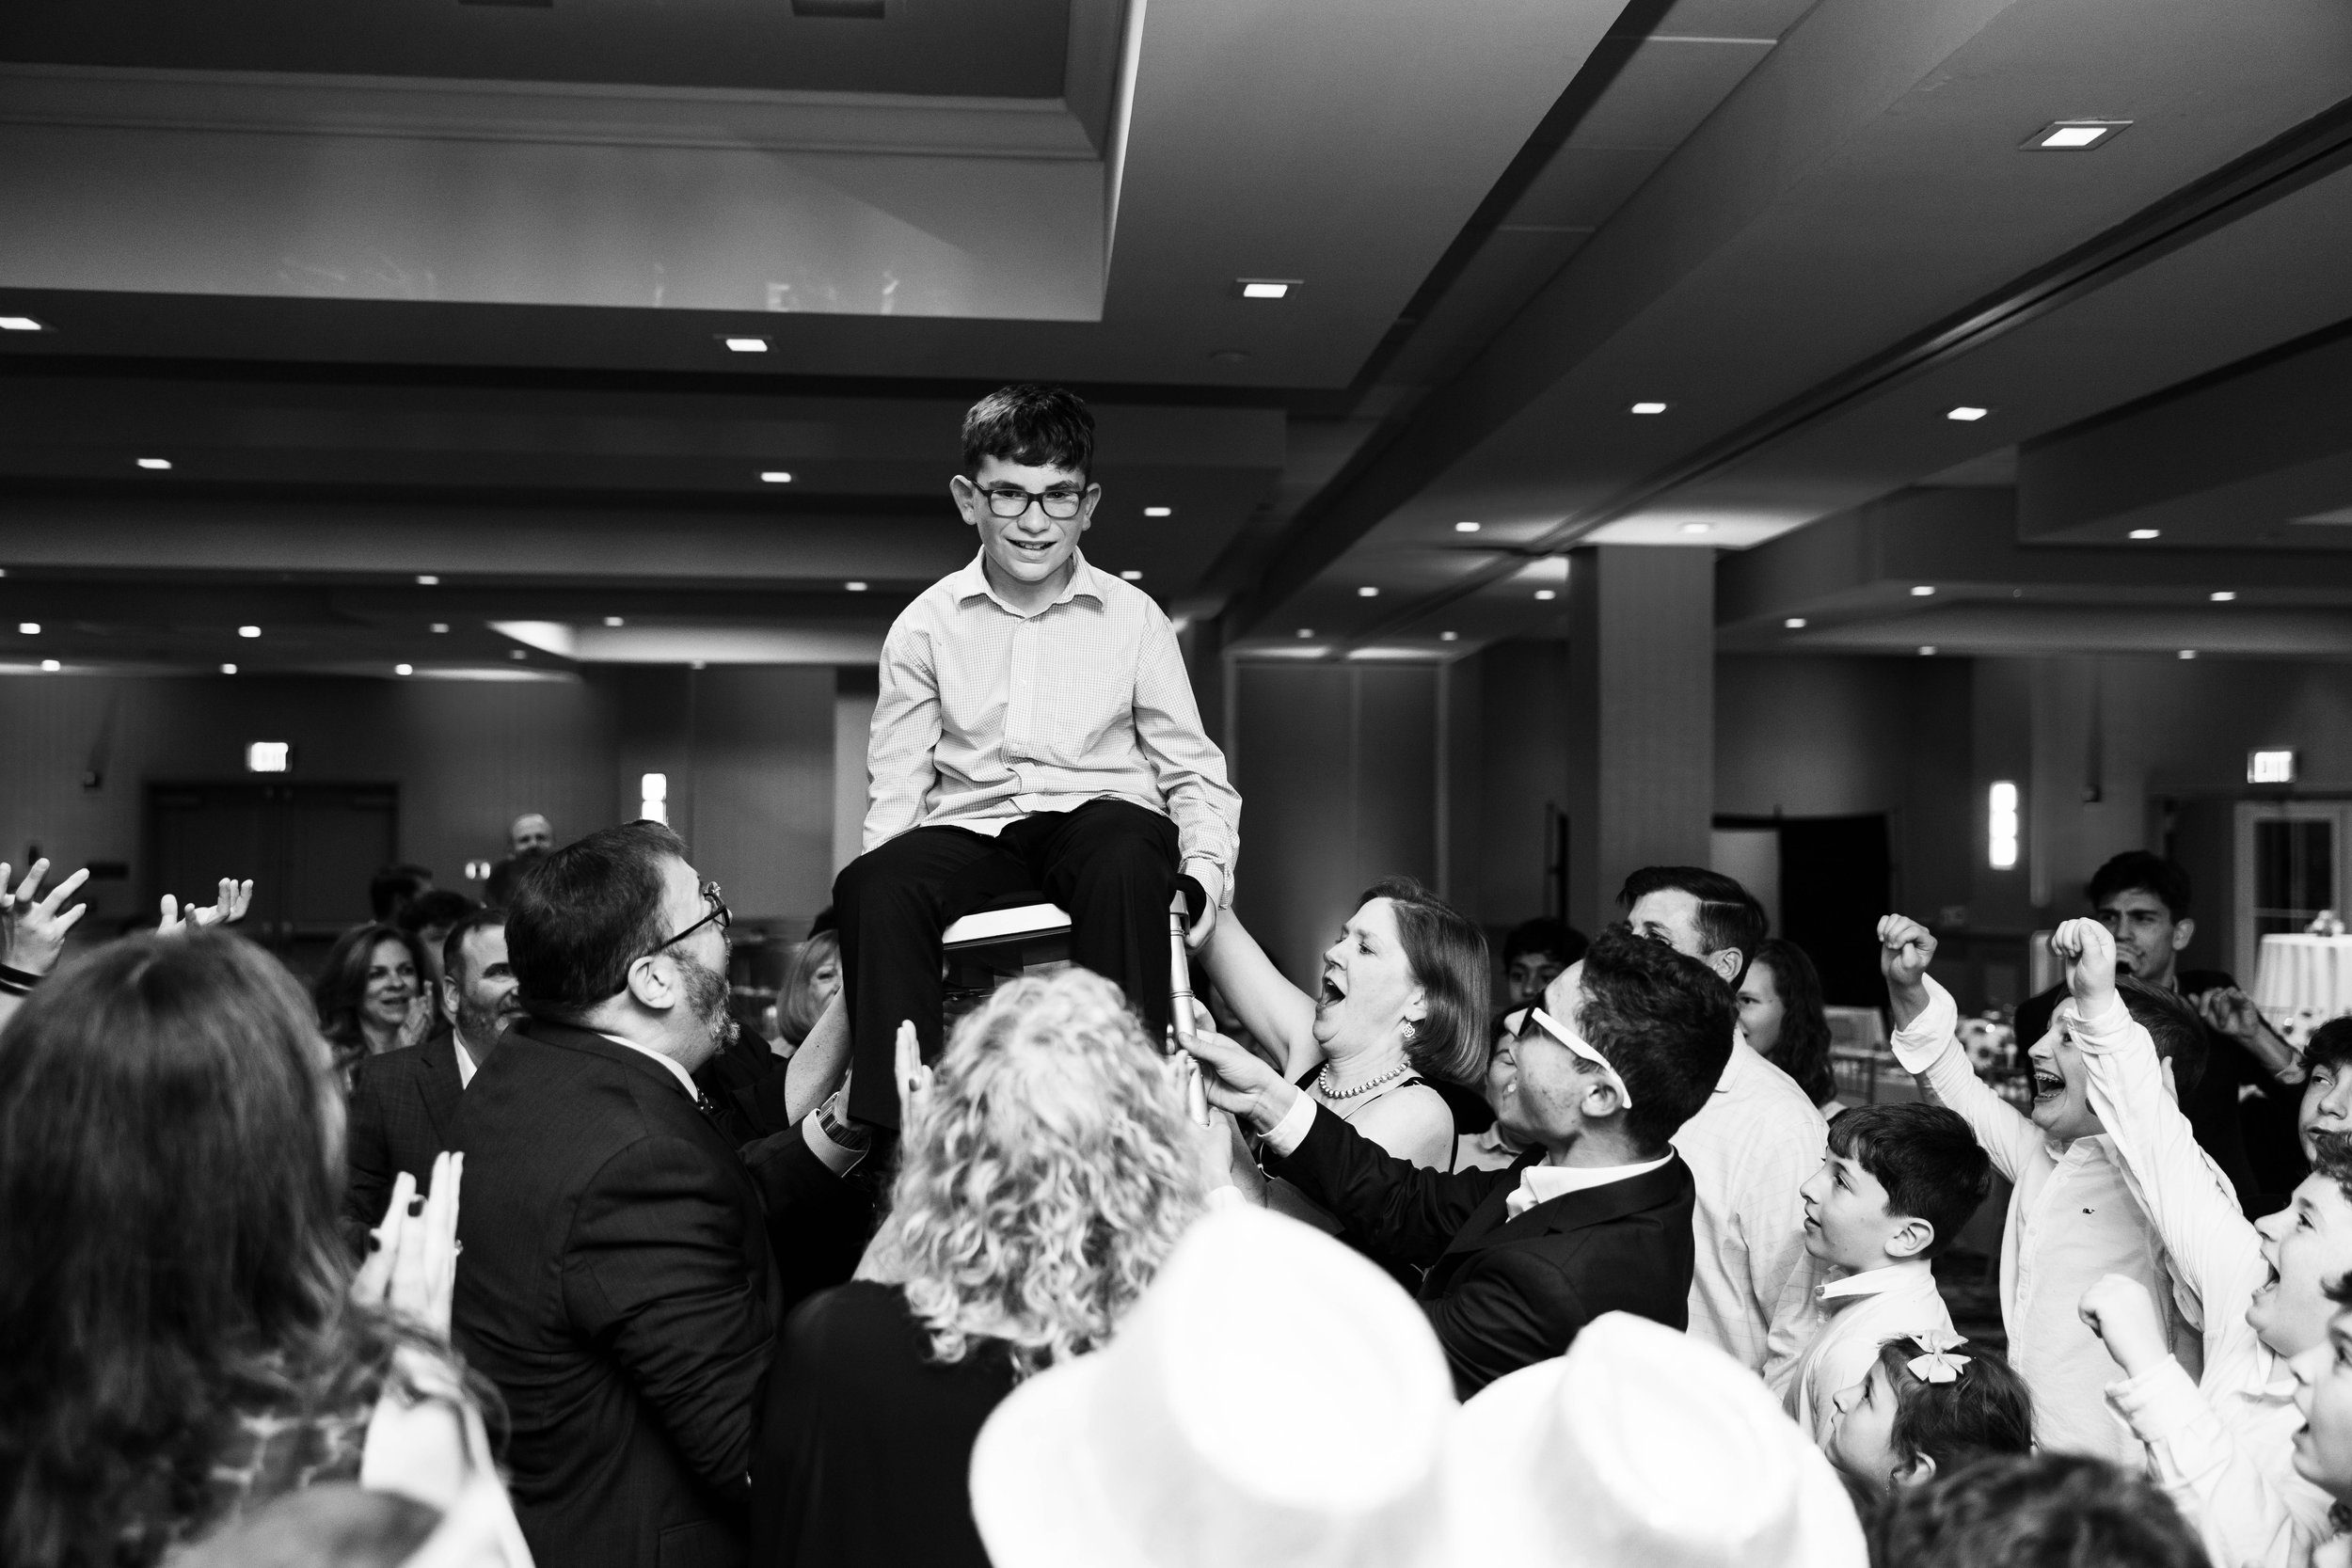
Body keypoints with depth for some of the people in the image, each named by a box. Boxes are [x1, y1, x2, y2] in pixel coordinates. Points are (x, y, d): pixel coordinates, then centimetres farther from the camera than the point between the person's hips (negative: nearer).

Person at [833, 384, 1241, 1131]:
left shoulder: (1133, 617, 7)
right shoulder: (927, 624, 9)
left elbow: (1193, 771, 9)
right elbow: (896, 784, 10)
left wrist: (1206, 868, -10)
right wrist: (882, 880, -8)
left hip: (1098, 811, -1)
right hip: (969, 829, 2)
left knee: (1129, 863, -37)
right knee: (871, 887, -30)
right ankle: (893, 1134, -24)